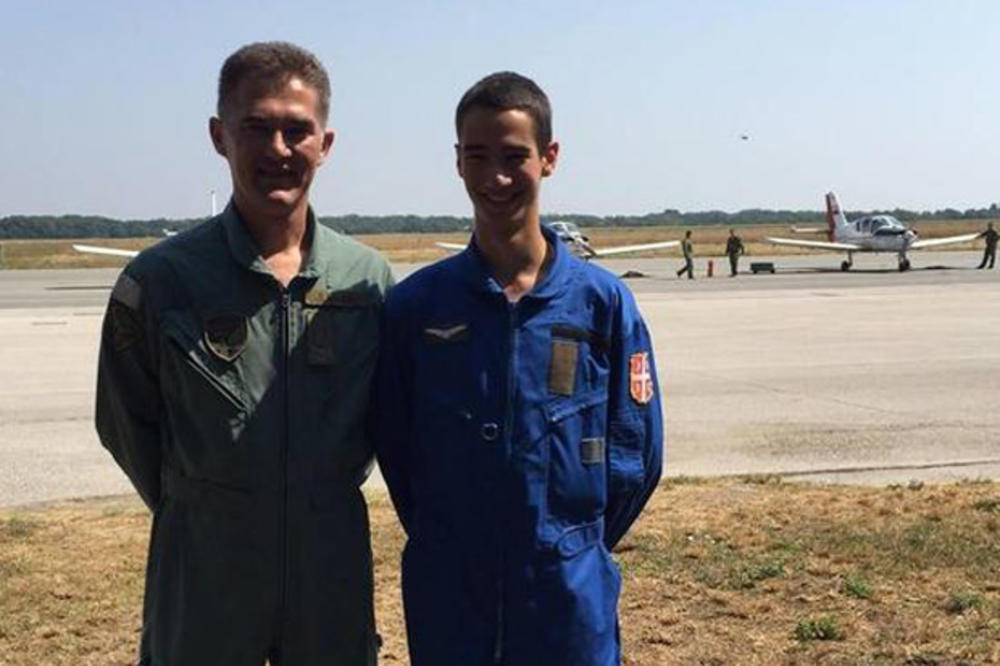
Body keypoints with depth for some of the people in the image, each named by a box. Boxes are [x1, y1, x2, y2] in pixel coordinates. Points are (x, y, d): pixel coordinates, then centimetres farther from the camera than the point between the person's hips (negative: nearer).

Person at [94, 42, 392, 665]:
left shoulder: (370, 279, -2)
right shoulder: (159, 280, -9)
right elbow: (126, 426, 2)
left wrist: (327, 494, 8)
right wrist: (197, 512, 7)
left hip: (335, 568, 2)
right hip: (205, 576, -2)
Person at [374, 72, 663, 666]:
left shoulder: (602, 301, -6)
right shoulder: (415, 304, -4)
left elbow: (636, 456, 0)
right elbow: (396, 448, 4)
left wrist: (571, 547, 2)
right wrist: (447, 546, 3)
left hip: (569, 600, 0)